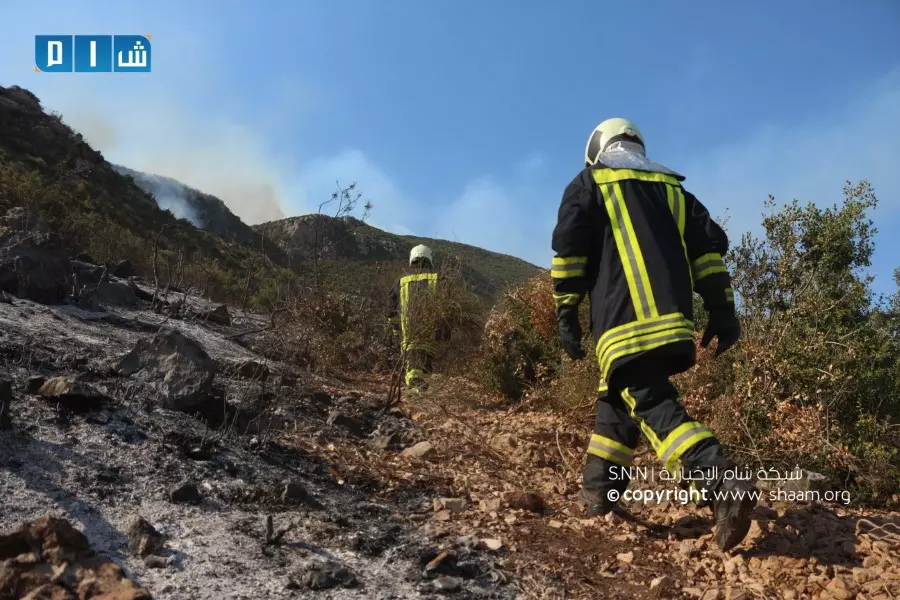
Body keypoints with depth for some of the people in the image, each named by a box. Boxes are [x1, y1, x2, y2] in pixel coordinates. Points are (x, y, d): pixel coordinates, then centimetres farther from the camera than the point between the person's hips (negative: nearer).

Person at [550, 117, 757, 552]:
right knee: (617, 397, 18)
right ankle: (599, 491, 22)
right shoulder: (671, 188, 25)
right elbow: (709, 244, 14)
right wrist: (722, 310, 11)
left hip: (624, 318, -6)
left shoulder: (588, 184, 12)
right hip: (672, 317, 6)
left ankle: (722, 484, -31)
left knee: (652, 404, -11)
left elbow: (569, 248, 0)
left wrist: (566, 313, 2)